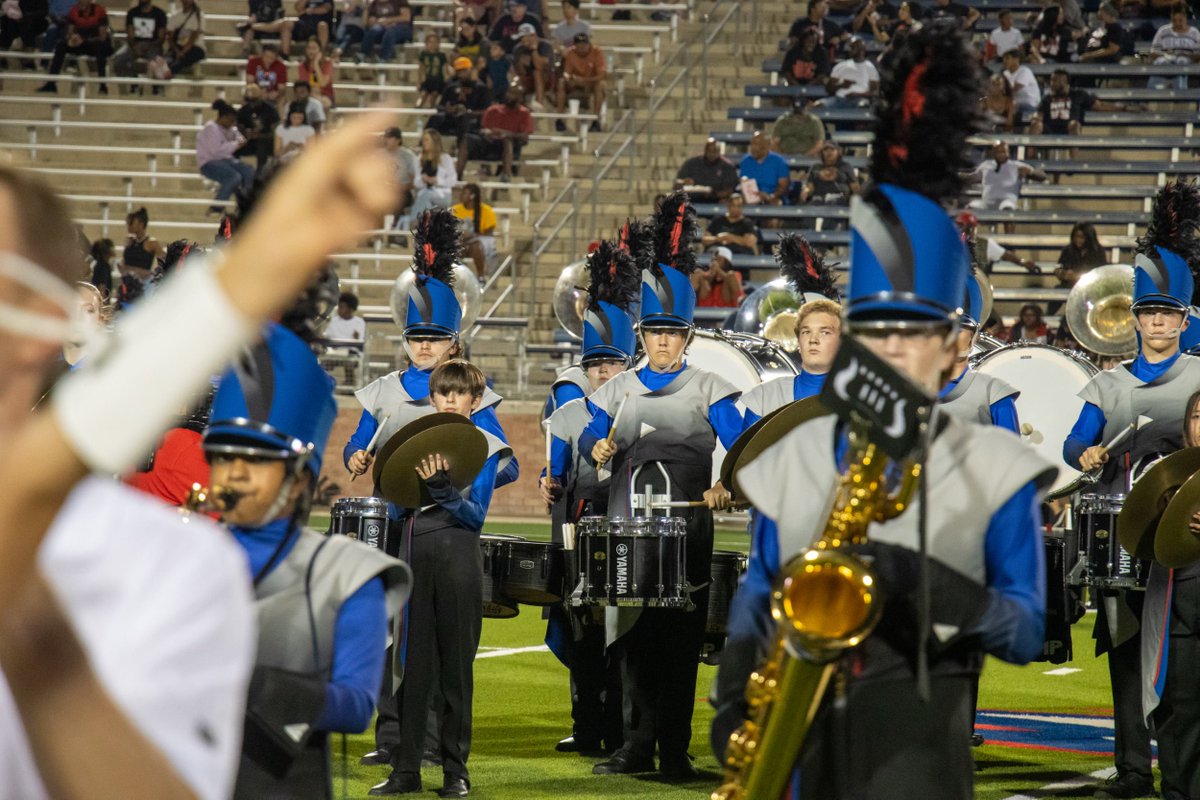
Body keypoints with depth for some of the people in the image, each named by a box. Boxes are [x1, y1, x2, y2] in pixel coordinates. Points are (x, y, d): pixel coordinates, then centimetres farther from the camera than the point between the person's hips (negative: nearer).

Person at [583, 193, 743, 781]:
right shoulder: (618, 390, 14)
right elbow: (591, 436, 6)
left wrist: (725, 485, -22)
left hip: (686, 527, -3)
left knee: (680, 635, -3)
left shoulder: (708, 389, 5)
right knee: (633, 630, 4)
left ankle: (675, 749, 0)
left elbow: (740, 446, -3)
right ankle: (639, 743, 11)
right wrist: (598, 449, -17)